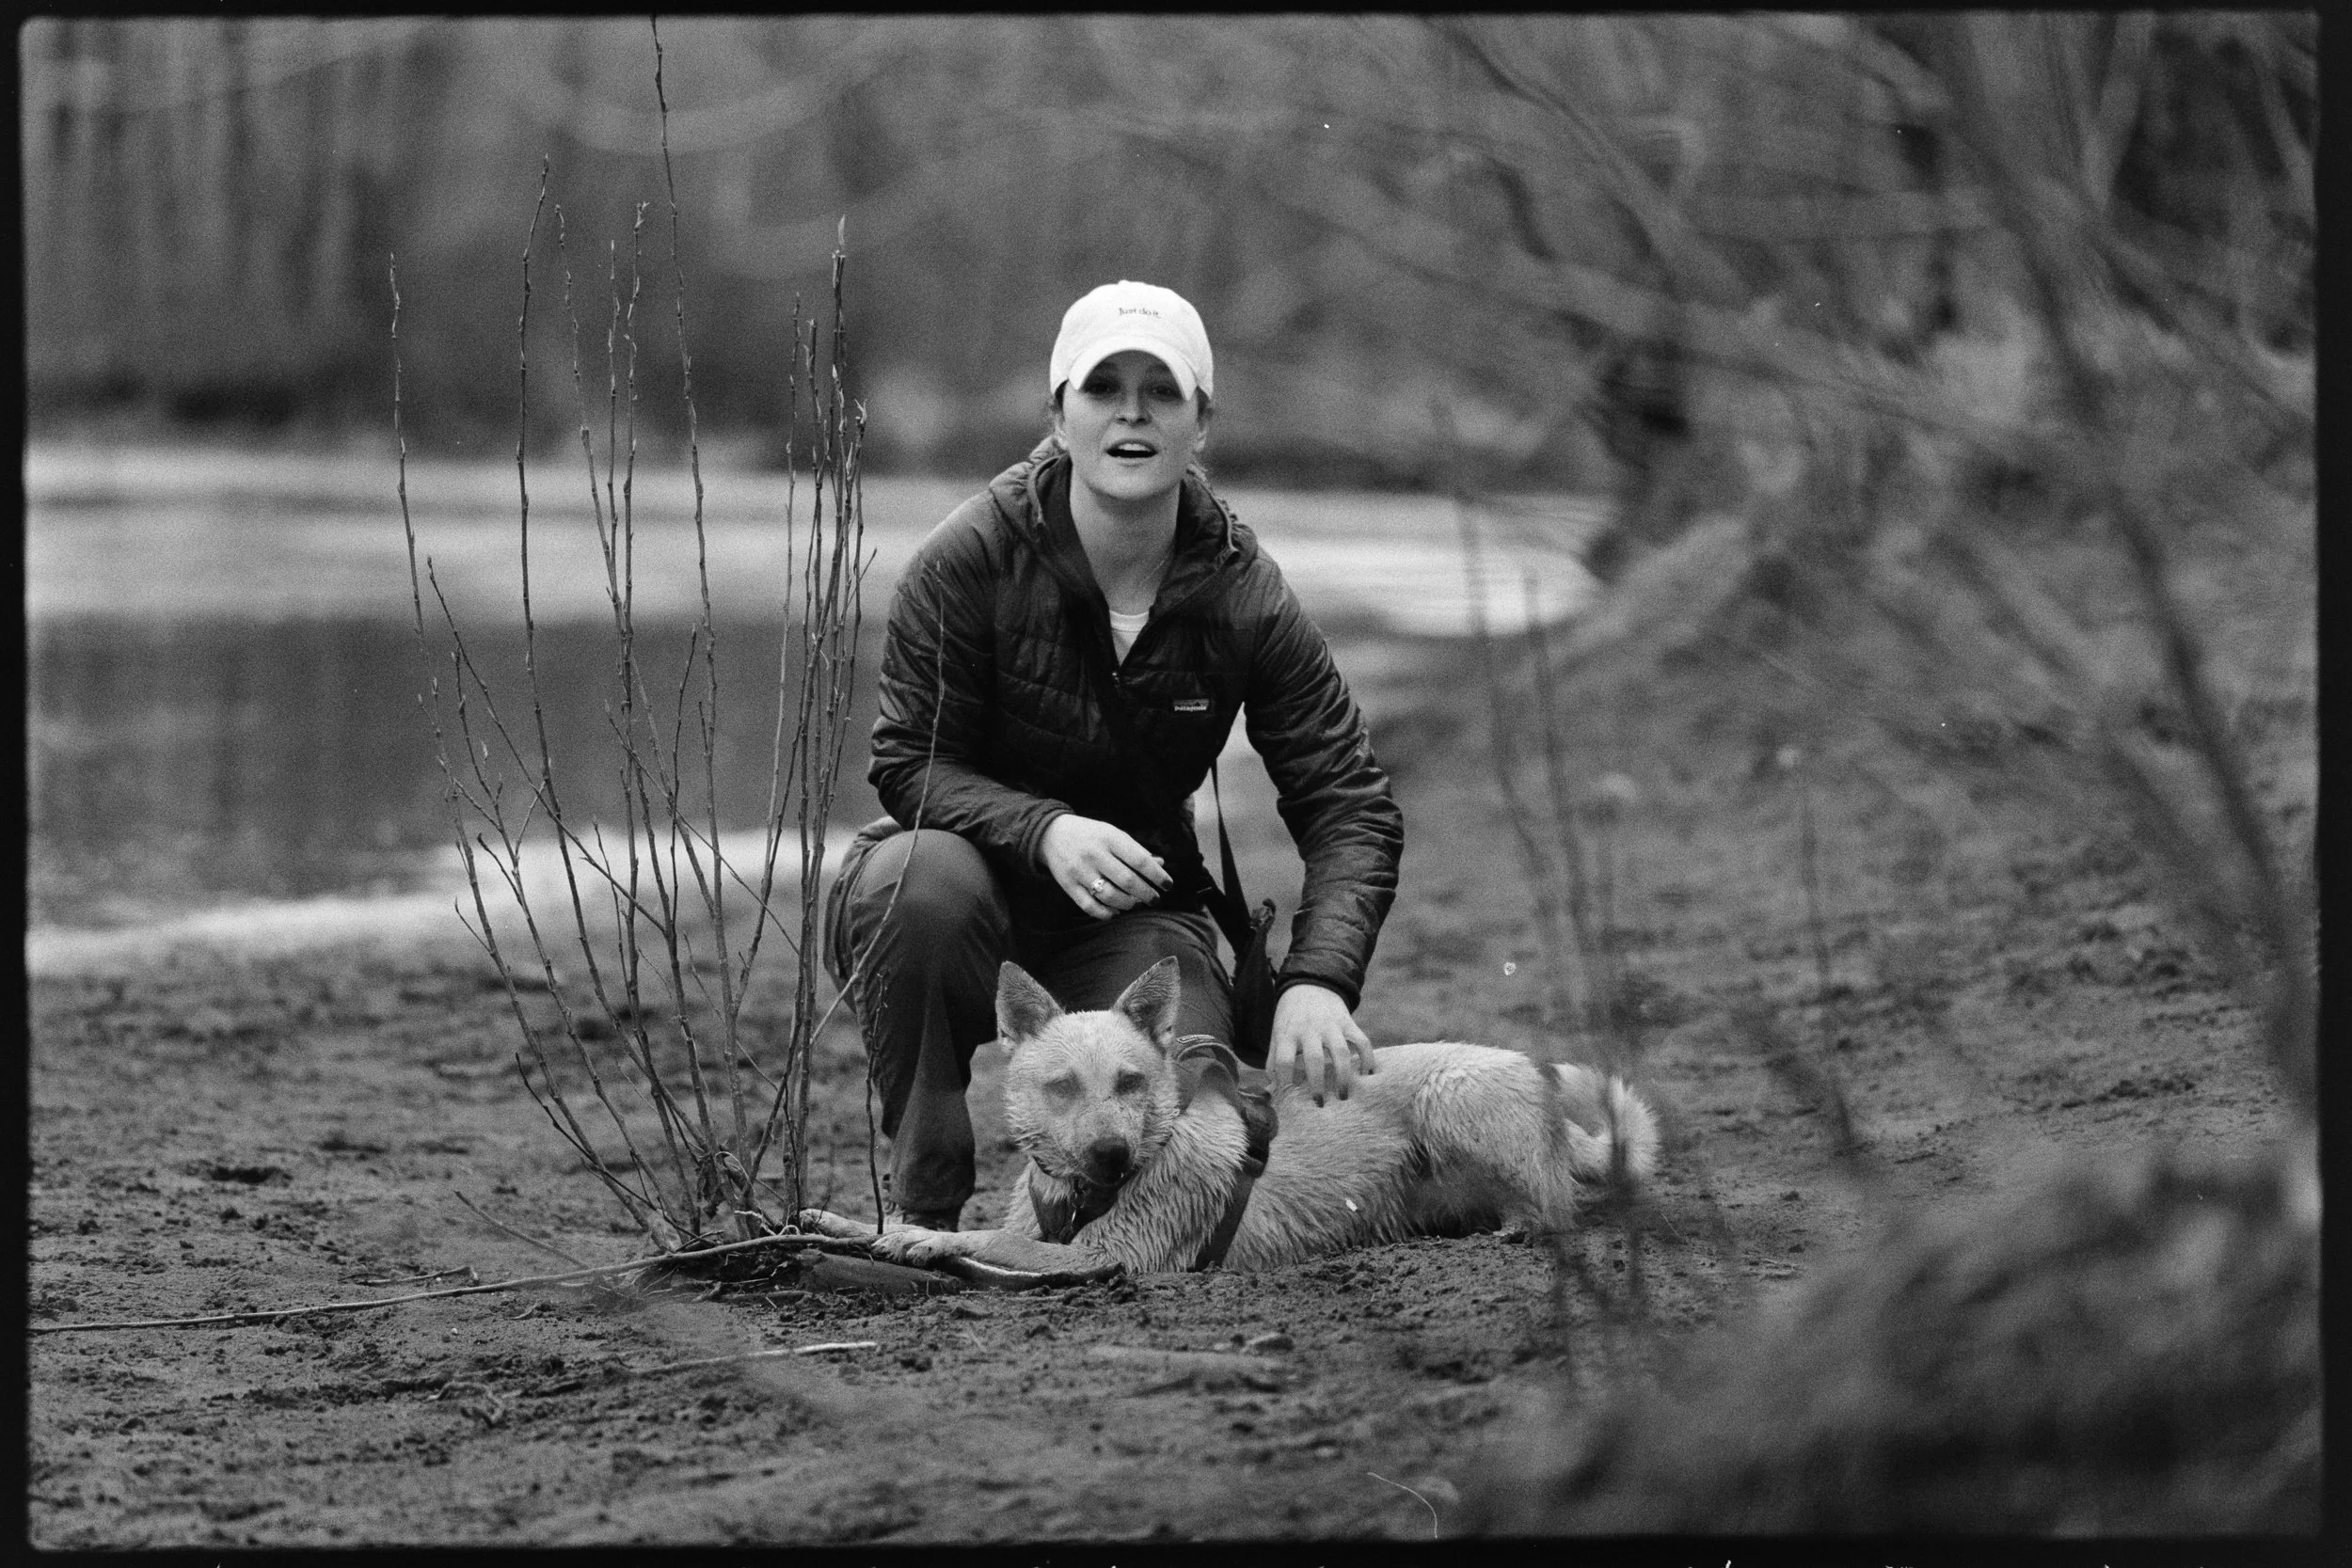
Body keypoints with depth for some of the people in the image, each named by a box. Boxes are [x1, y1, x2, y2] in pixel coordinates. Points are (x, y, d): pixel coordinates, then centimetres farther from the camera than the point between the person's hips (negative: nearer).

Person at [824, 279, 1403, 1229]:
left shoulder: (1244, 598, -10)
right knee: (922, 874, -37)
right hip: (977, 881, -1)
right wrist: (1044, 829, -34)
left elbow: (1350, 806, -10)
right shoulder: (973, 557, -16)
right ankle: (921, 1206, -18)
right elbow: (908, 764, -13)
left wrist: (1317, 981, -28)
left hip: (1131, 913, 1)